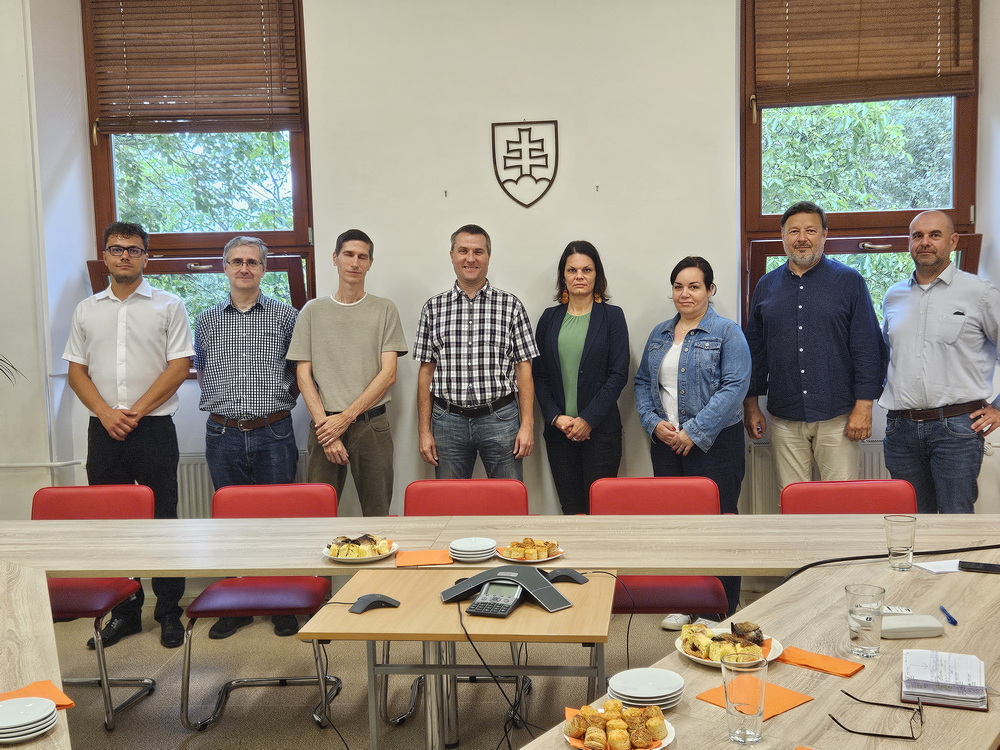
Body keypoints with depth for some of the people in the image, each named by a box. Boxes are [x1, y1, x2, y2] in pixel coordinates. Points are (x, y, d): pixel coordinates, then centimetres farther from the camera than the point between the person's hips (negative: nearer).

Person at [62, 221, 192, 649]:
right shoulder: (86, 310, 13)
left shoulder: (168, 306, 2)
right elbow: (76, 371, 10)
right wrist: (106, 413, -6)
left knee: (161, 520, 0)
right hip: (103, 431, 3)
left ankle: (169, 612, 11)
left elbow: (179, 366, -4)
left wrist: (136, 411, -11)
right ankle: (124, 611, 19)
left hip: (154, 428, -3)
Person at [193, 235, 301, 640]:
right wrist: (224, 402, 13)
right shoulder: (207, 320, 11)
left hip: (273, 434, -2)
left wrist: (276, 401, 3)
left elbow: (300, 370, 9)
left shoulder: (286, 316, 3)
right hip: (223, 435, 2)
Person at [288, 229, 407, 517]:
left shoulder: (385, 310, 6)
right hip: (324, 425, 1)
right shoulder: (313, 311, 8)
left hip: (372, 425, 0)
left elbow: (388, 374, -1)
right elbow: (303, 376, 4)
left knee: (377, 513, 2)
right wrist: (325, 427, -8)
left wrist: (345, 418, -9)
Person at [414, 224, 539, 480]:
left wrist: (527, 425, -5)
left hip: (501, 420, -1)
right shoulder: (433, 308, 7)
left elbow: (523, 368, 2)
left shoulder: (511, 306, 3)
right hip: (448, 421, 1)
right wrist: (424, 430, 2)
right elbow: (426, 371, 7)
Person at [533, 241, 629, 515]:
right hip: (557, 430, 3)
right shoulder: (550, 318, 10)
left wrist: (588, 419, -11)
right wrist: (556, 417, -6)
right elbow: (539, 374, 8)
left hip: (600, 430, -2)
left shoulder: (612, 316, 2)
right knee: (570, 508, 4)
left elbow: (618, 374, -4)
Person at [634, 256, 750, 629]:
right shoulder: (660, 334, 14)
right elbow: (643, 383, 15)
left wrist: (694, 432, -16)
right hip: (666, 443, 6)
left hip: (714, 443, -5)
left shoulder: (727, 333, -4)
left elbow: (735, 386, -13)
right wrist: (654, 423, -3)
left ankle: (723, 609, 10)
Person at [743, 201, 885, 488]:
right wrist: (751, 405, 8)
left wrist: (863, 406, -7)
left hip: (837, 418, -2)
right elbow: (754, 351, 13)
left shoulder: (849, 281, 2)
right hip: (784, 419, 3)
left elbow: (868, 348, -1)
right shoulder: (766, 286, 11)